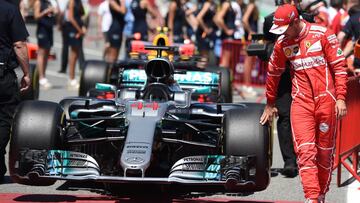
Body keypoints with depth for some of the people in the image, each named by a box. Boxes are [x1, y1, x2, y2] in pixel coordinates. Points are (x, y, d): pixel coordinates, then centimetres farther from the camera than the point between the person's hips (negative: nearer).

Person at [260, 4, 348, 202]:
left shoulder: (322, 34, -4)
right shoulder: (282, 43, 7)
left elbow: (339, 66, -3)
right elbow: (273, 73, 21)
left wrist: (340, 98, -8)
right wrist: (270, 104, 27)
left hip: (326, 99, -2)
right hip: (301, 102, 2)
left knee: (325, 151, 7)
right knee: (305, 150, -12)